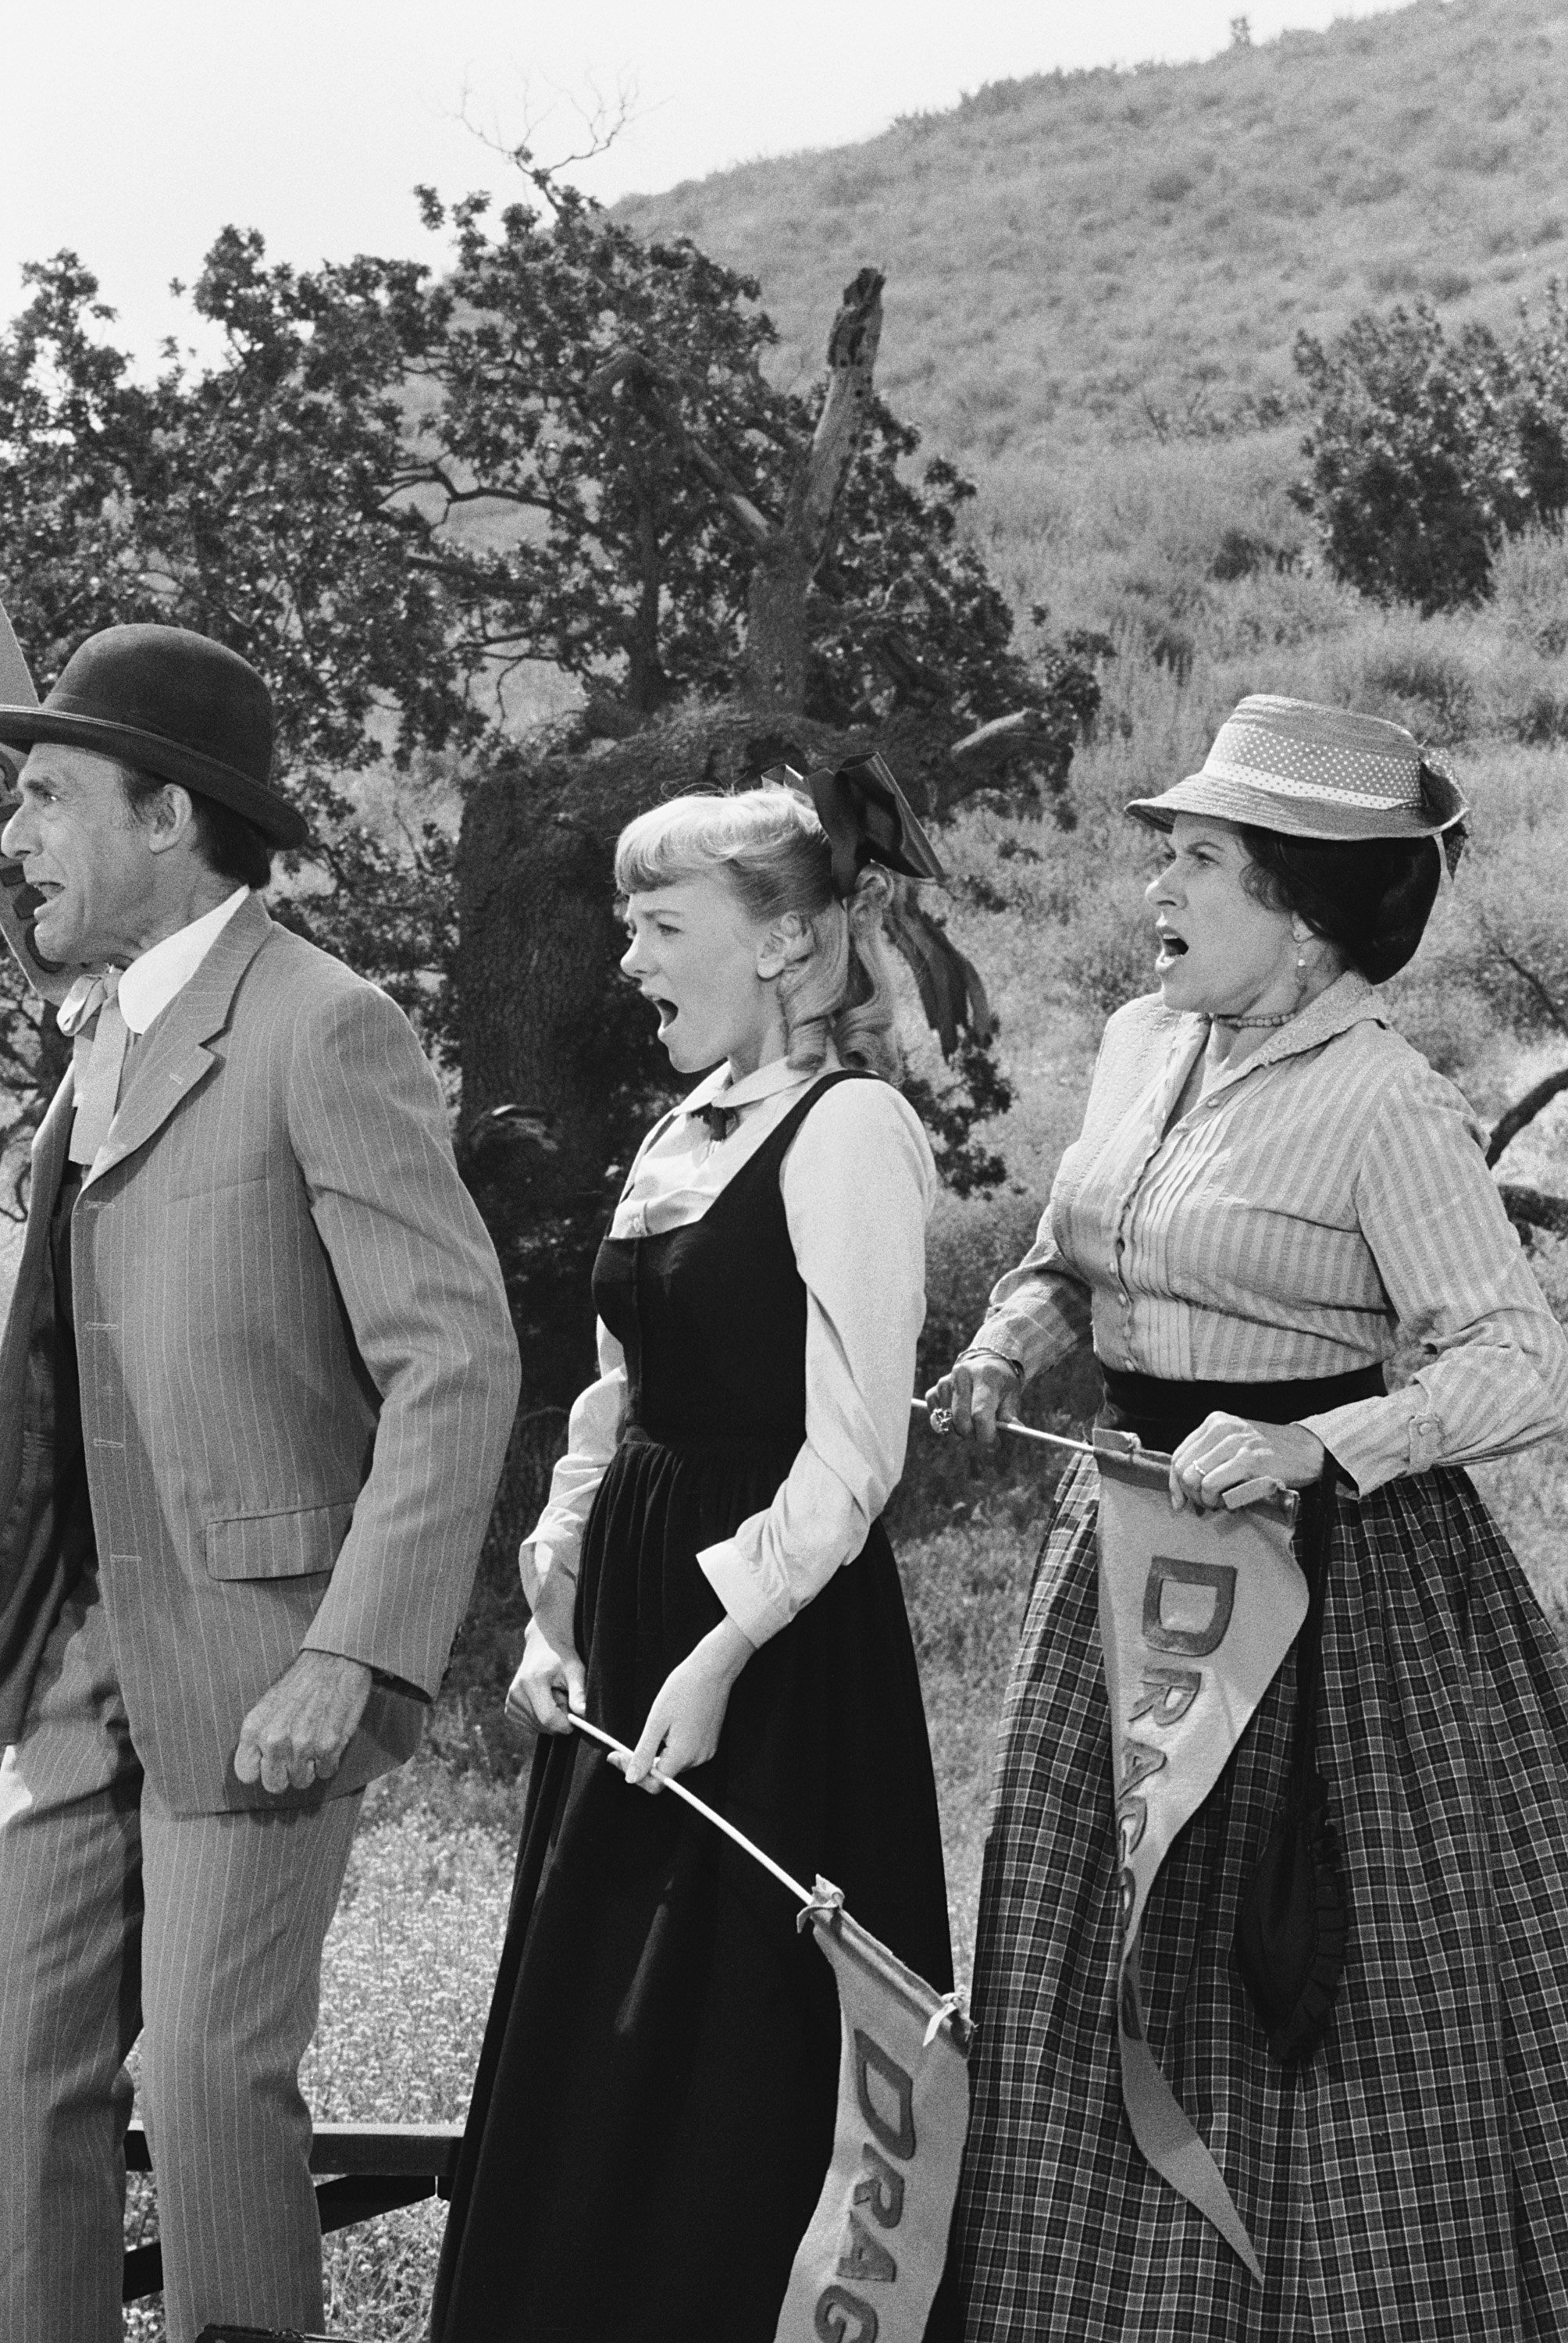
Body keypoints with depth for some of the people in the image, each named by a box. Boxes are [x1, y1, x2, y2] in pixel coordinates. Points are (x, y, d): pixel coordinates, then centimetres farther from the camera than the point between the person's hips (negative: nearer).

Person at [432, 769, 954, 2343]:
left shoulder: (849, 1128, -13)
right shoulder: (687, 1132, 13)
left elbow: (852, 1450, -18)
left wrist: (719, 1654, -20)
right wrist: (555, 1606, 7)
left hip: (775, 1640, -8)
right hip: (632, 1612, 9)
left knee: (734, 2066, 0)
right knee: (585, 2055, 12)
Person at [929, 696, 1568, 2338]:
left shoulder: (1382, 1108, -15)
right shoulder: (1139, 1044, 7)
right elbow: (1069, 1260, 22)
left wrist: (1313, 1448, -32)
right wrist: (1008, 1345, 1)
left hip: (1330, 1561, -7)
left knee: (1333, 2003, 1)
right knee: (1096, 1989, 10)